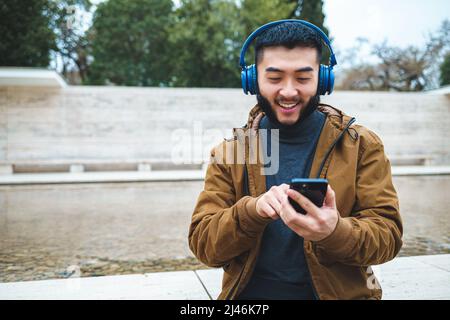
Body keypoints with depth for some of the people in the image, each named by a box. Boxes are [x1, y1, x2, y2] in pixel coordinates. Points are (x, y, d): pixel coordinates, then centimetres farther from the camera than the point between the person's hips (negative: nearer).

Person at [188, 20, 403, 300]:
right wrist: (252, 210, -23)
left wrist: (335, 231, -25)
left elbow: (388, 234, -5)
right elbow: (202, 244, -4)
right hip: (250, 292, 1)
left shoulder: (362, 146, 0)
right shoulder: (229, 153, 1)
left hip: (340, 292, 0)